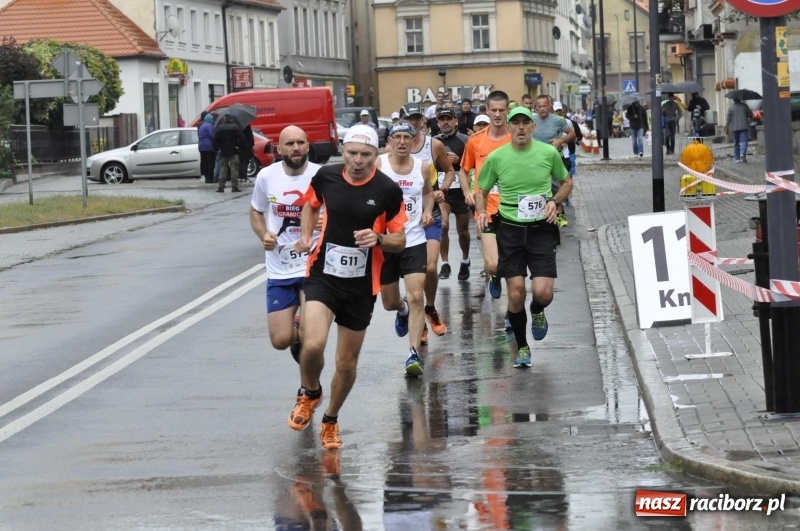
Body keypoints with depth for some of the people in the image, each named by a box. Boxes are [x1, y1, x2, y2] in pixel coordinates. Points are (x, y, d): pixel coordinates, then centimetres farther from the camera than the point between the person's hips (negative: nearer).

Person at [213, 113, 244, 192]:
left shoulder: (219, 128, 2)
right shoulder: (235, 127, -4)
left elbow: (215, 140, -2)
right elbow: (241, 138, -12)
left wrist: (216, 148, 6)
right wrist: (239, 147, -5)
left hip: (223, 152, 2)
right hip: (233, 152, -2)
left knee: (223, 169, 6)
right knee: (234, 169, -2)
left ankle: (221, 187, -1)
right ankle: (234, 187, -7)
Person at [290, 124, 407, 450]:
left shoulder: (388, 190, -9)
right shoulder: (325, 177, -4)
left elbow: (399, 242, -2)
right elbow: (310, 205, 19)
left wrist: (378, 239, -23)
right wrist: (306, 235, 1)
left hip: (361, 286, 0)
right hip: (323, 275, 0)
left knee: (347, 363, 9)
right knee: (313, 344, -22)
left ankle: (331, 420, 34)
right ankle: (309, 393, 10)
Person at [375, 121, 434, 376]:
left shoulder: (423, 167, 2)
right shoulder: (378, 164, -8)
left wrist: (427, 210, 3)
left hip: (414, 241, 1)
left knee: (416, 297, -14)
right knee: (390, 303, 13)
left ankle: (414, 354, -10)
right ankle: (403, 310, 51)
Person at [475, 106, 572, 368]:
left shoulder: (549, 153, -3)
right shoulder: (496, 158, -2)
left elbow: (566, 182, 13)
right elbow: (482, 191, 11)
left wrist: (555, 201, -5)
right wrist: (481, 212, -8)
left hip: (541, 228, 0)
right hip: (510, 229, 1)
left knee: (543, 292, -12)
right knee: (515, 294, -1)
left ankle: (537, 312, 26)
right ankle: (522, 347, 19)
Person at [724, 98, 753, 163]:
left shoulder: (731, 107, -1)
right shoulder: (744, 106, -2)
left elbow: (728, 118, -5)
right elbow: (750, 115, 4)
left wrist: (726, 127, -3)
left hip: (734, 128, 2)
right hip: (743, 127, -2)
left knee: (736, 143, 12)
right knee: (744, 141, -6)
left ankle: (736, 158, 14)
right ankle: (742, 153, -30)